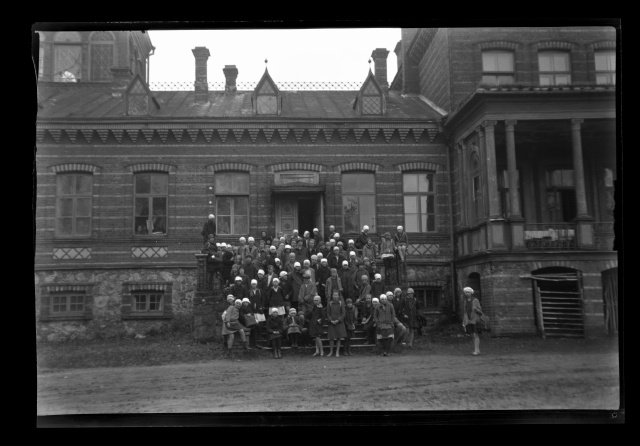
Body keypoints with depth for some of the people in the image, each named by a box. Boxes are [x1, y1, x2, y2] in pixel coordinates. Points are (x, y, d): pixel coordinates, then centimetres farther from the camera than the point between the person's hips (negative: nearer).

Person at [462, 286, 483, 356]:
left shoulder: (475, 300, -7)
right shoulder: (465, 301, 9)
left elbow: (480, 311, -5)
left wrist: (476, 309, -28)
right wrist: (463, 322, 10)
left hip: (475, 320, -5)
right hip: (468, 321, 5)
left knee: (476, 335, -12)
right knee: (473, 336, 6)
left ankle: (476, 351, -14)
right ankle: (477, 350, 13)